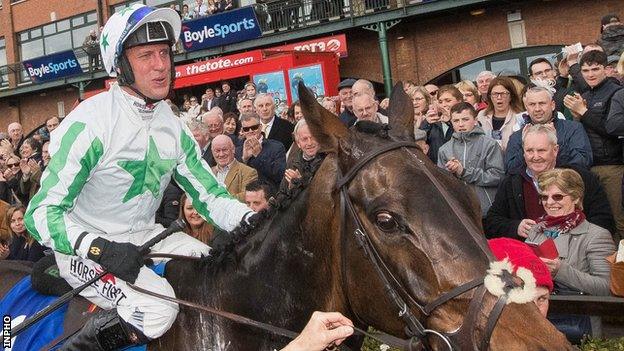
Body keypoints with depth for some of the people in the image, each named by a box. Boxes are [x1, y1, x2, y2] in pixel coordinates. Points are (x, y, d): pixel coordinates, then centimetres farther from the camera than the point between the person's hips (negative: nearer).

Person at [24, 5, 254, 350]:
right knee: (156, 309, -29)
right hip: (87, 246, -7)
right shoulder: (90, 122, -20)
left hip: (144, 237, 7)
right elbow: (41, 212, -22)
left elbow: (210, 195, 1)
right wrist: (100, 248, -39)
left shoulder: (174, 127, 0)